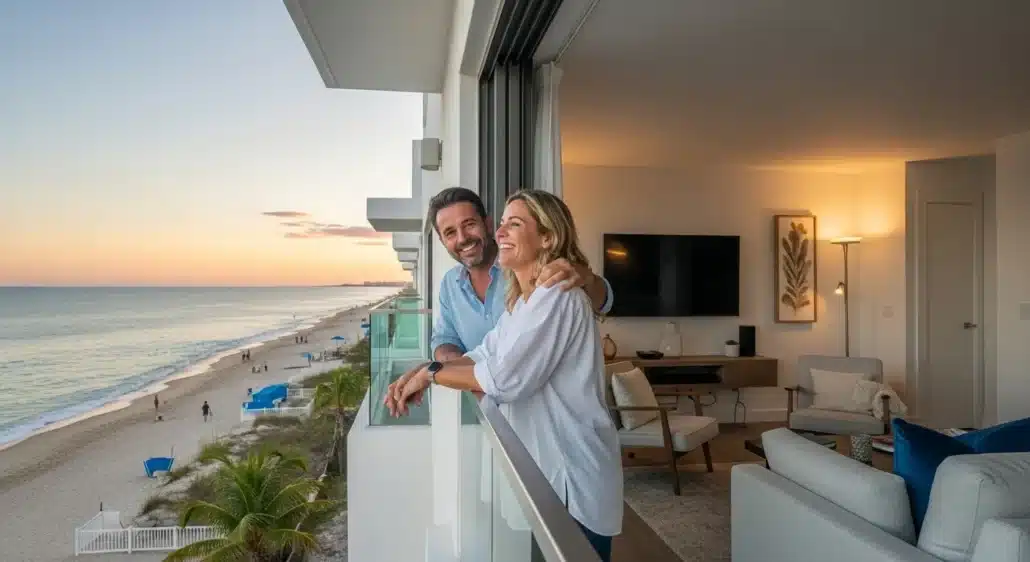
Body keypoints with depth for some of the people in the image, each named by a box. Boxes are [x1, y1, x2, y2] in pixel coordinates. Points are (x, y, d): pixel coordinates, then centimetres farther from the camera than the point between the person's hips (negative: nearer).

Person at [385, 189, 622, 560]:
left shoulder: (558, 296, -22)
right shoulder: (521, 300, 12)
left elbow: (505, 378, -26)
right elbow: (483, 354, 6)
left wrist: (431, 373, -15)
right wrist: (419, 375, -9)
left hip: (574, 472, -9)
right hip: (545, 464, 9)